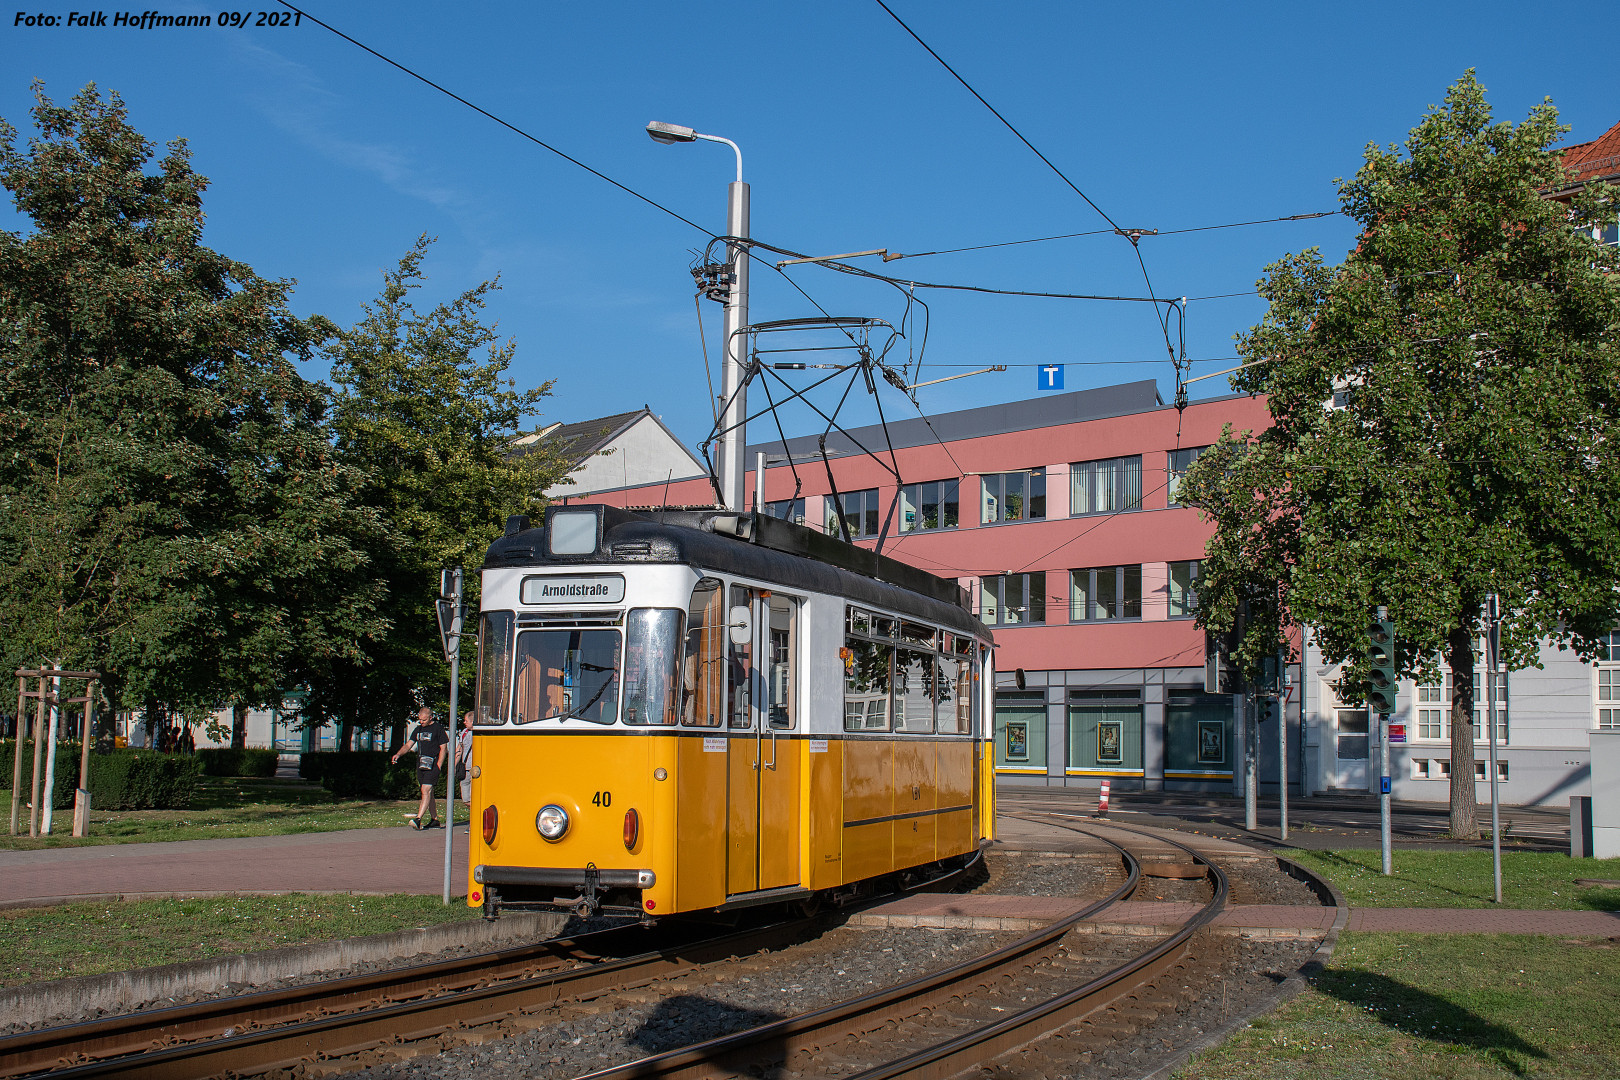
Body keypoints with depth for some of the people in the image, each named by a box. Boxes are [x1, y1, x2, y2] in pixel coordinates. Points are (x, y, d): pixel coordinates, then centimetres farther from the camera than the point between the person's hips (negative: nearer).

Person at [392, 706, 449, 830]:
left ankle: (418, 819, -24)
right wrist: (398, 754, -6)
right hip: (420, 764, 7)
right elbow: (408, 744, 12)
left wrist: (438, 766, -12)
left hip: (433, 764, -7)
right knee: (428, 792, 10)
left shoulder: (438, 728, -3)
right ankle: (434, 820, 16)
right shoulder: (418, 729, 16)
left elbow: (443, 748, -5)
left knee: (426, 790, -16)